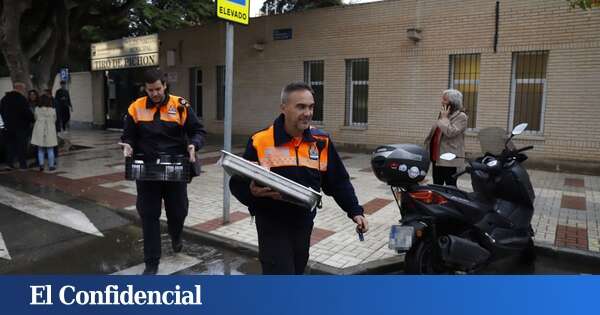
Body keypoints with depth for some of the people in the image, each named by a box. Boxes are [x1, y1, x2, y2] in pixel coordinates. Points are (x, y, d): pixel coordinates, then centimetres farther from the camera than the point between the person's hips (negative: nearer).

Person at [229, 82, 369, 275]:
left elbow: (338, 181, 6)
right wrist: (252, 192, -29)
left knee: (296, 273, 22)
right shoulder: (260, 142, -13)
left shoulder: (321, 142, -2)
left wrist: (355, 211, -4)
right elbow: (238, 183, -7)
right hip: (272, 224, -4)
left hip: (304, 222, 5)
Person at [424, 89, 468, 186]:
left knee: (450, 186, -5)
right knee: (436, 185, 13)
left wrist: (444, 118, -10)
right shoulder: (443, 114, 18)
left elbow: (450, 132, -23)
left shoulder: (461, 116, -8)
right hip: (437, 157, 8)